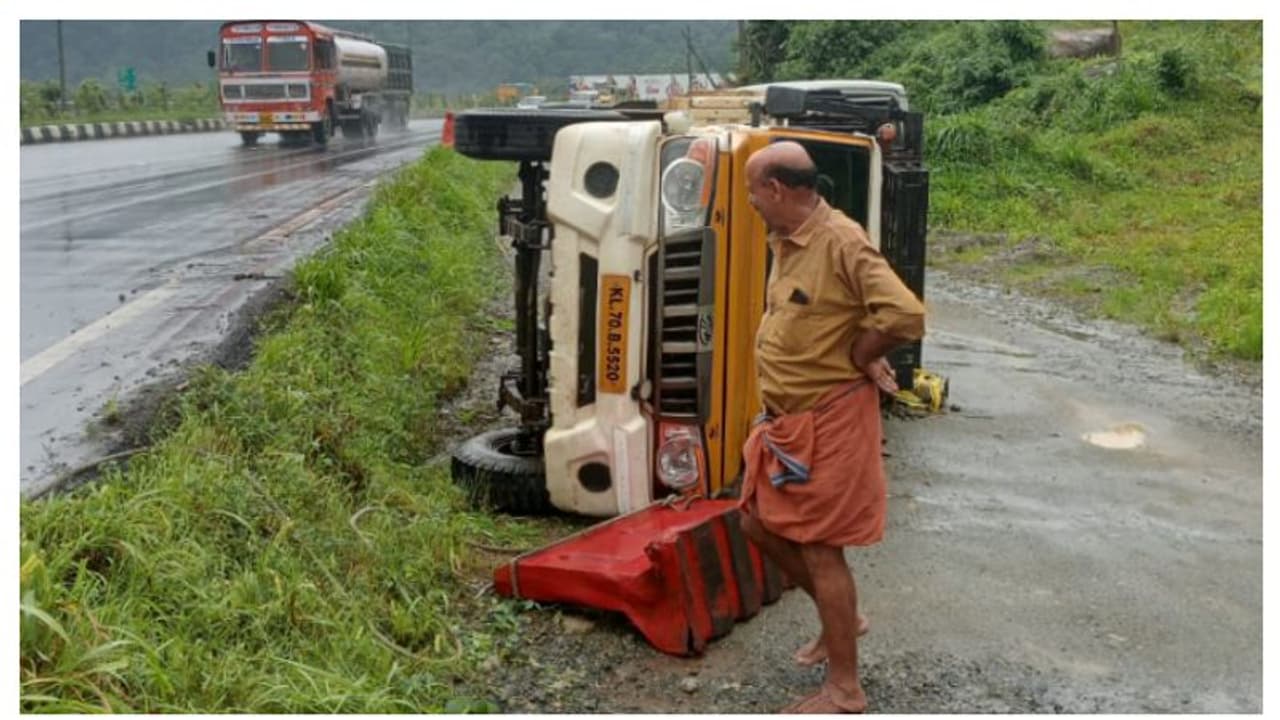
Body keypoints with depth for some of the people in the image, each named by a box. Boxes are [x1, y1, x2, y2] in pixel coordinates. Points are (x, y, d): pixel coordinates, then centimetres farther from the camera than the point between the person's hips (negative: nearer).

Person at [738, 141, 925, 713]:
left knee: (820, 547, -1)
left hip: (830, 421, -9)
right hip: (786, 419, 10)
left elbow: (906, 316, -29)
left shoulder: (841, 242, -21)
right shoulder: (784, 242, 8)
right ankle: (841, 618, 36)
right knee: (759, 523, 17)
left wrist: (857, 359, -13)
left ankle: (844, 691, 14)